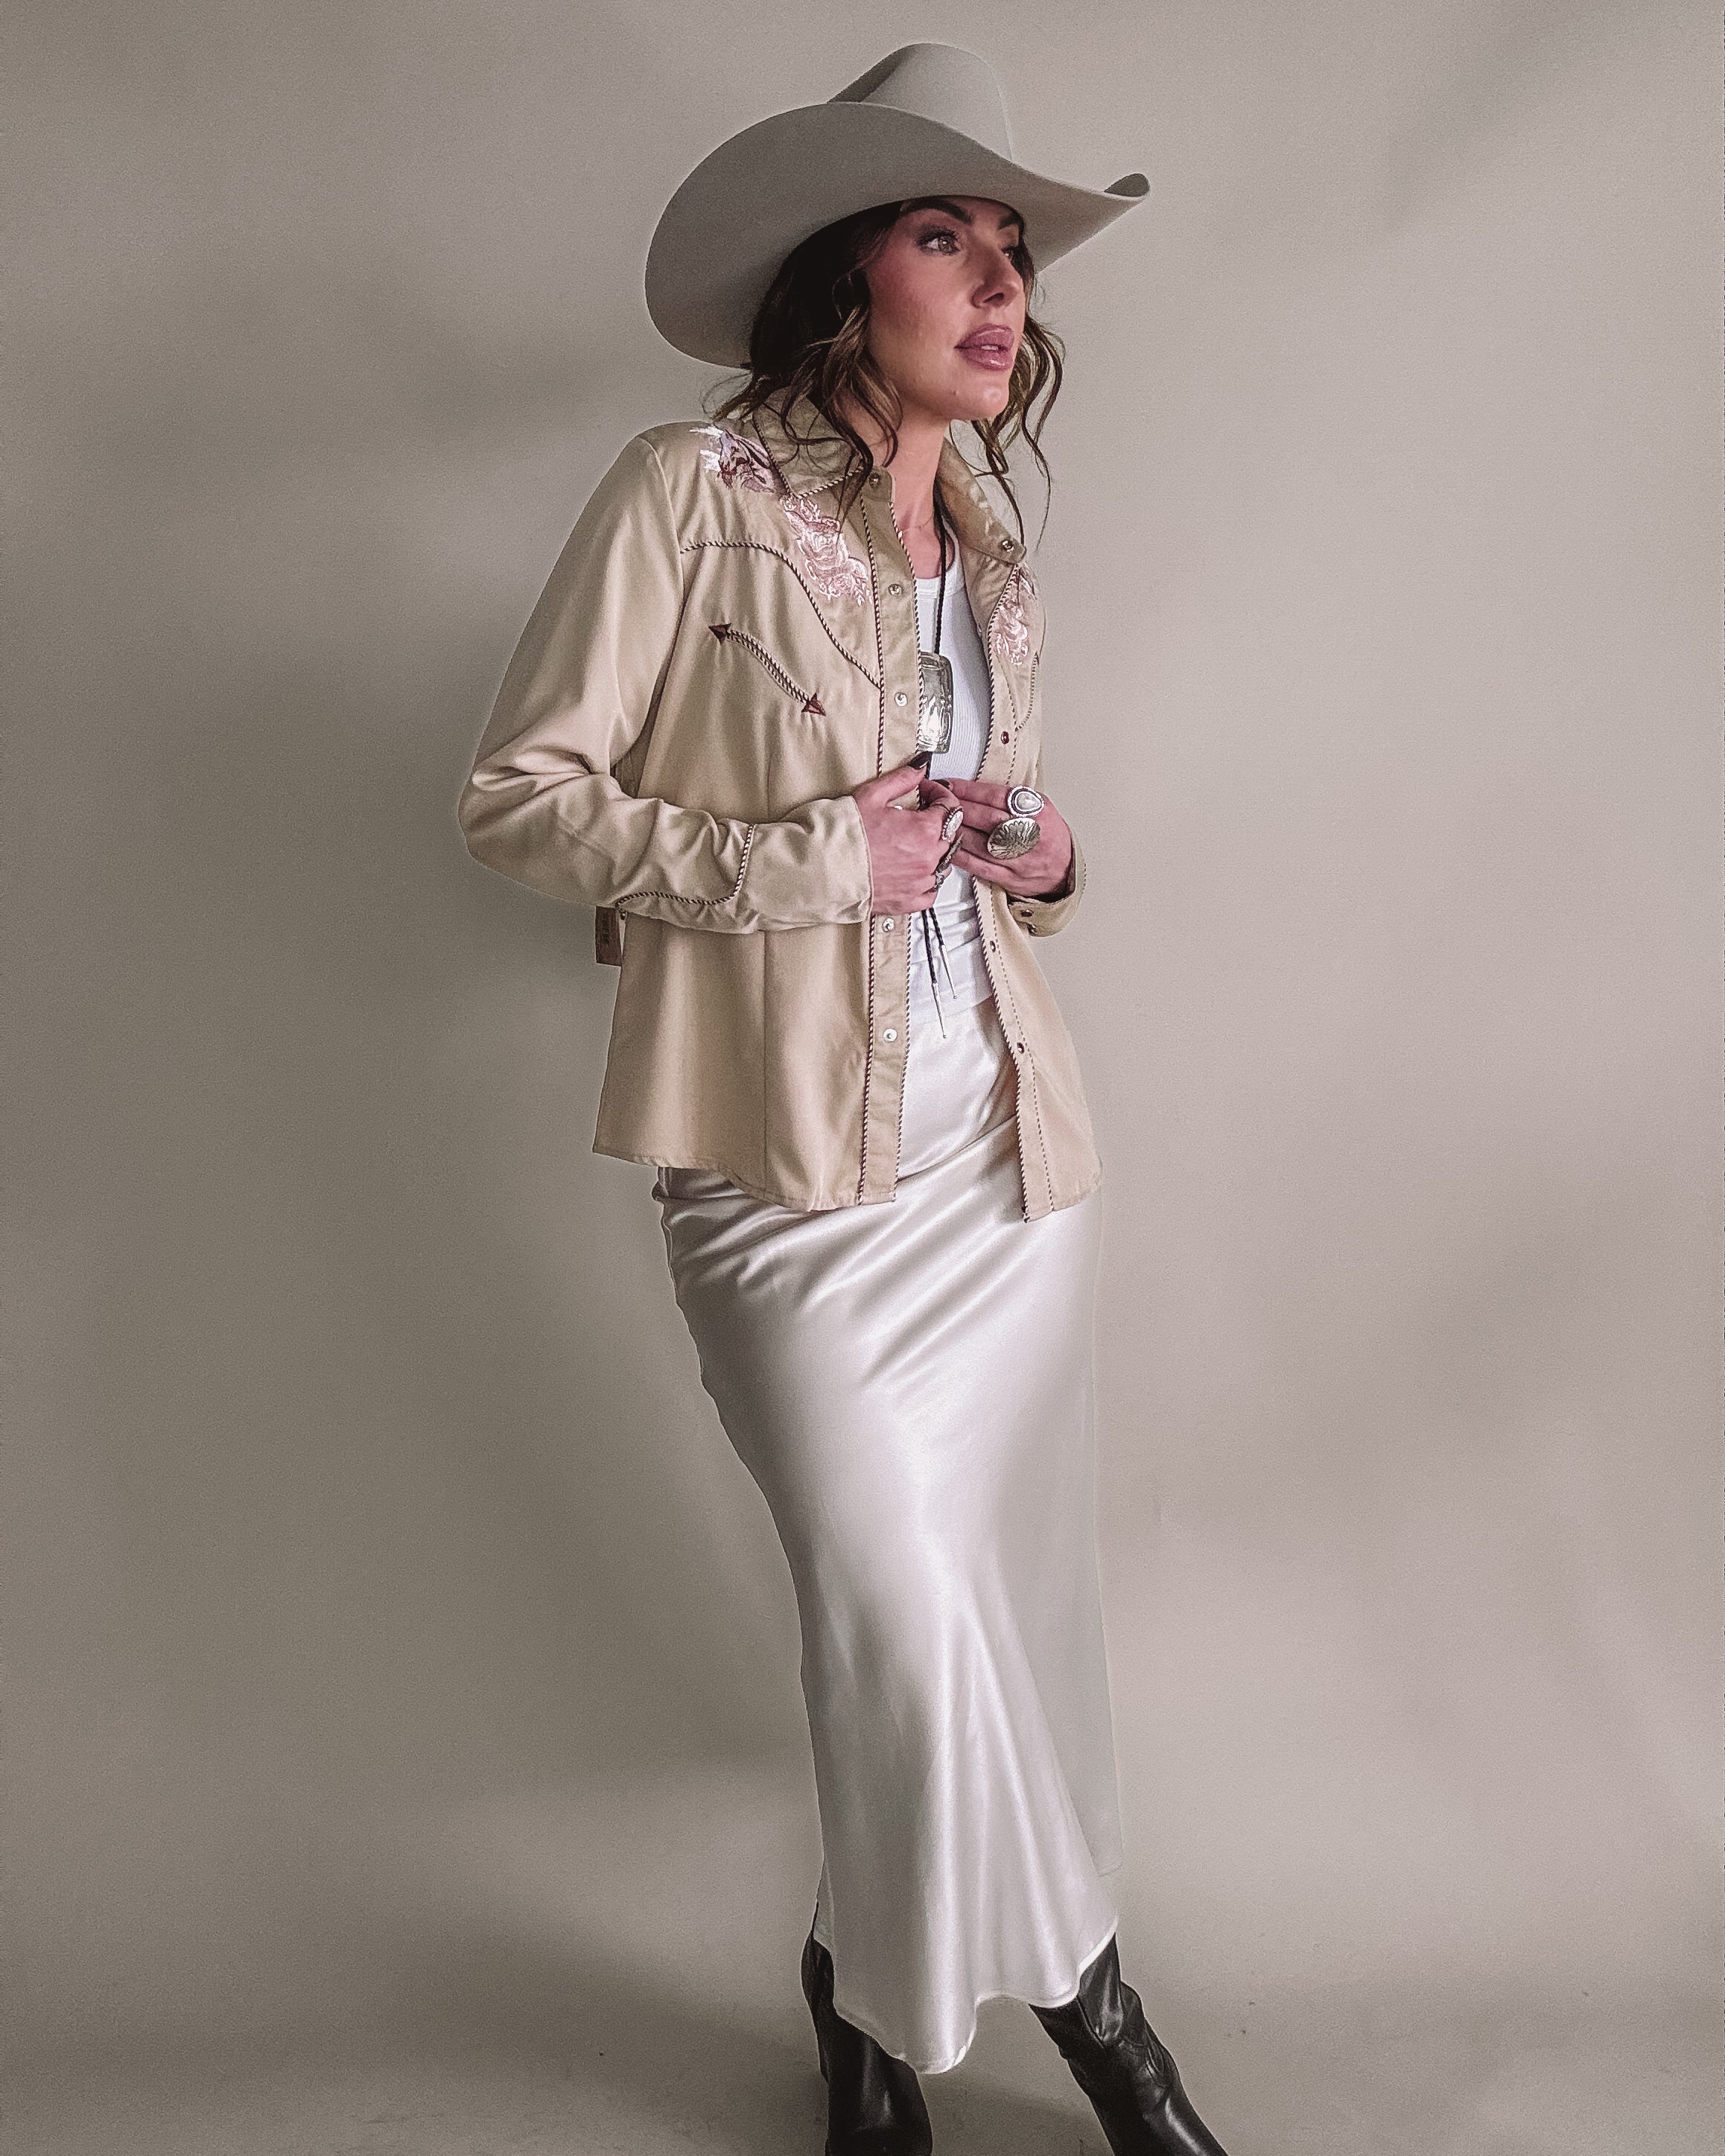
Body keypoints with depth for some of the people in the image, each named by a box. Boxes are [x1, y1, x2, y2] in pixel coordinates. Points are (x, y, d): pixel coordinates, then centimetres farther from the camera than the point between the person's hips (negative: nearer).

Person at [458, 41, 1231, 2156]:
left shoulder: (992, 563, 16)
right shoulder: (687, 492, -4)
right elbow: (518, 794, -6)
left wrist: (1036, 858, 5)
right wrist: (805, 856, -14)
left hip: (1005, 1144, 6)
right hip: (788, 1154, -6)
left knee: (1014, 1600, 8)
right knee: (900, 1605, -11)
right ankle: (1066, 1977, 16)